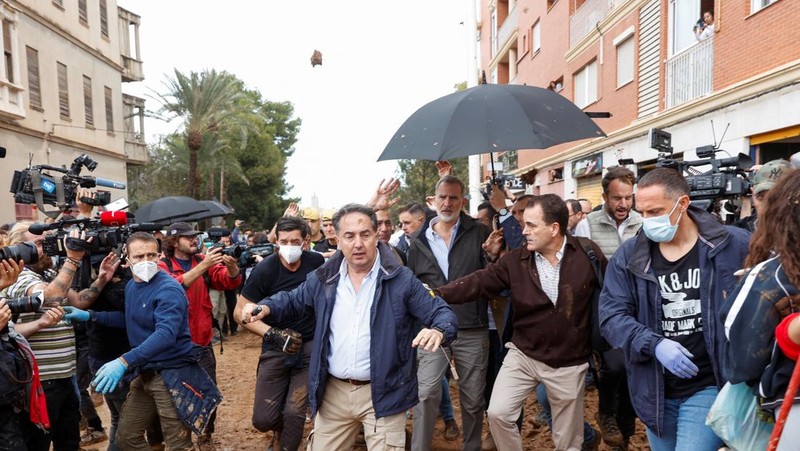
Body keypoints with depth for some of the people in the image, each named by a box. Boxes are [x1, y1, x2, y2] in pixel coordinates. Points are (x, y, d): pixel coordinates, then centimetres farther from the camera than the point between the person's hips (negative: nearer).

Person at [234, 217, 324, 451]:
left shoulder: (317, 262, -6)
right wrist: (271, 333, -21)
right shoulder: (265, 269, -13)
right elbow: (241, 311, -8)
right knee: (263, 419, 0)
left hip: (310, 348, 1)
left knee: (295, 413, -5)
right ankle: (283, 428, 36)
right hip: (276, 349, 0)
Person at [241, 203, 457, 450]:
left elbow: (442, 312, -7)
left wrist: (438, 330, -30)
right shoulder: (324, 278, 2)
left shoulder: (401, 279, -8)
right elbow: (292, 300, 18)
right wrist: (265, 307, -3)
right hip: (333, 392, 4)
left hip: (383, 394, -3)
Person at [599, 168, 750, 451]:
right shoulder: (628, 257, -4)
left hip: (710, 386, -3)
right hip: (655, 390, 3)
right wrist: (654, 344, -23)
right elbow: (611, 316, -7)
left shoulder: (734, 246, -8)